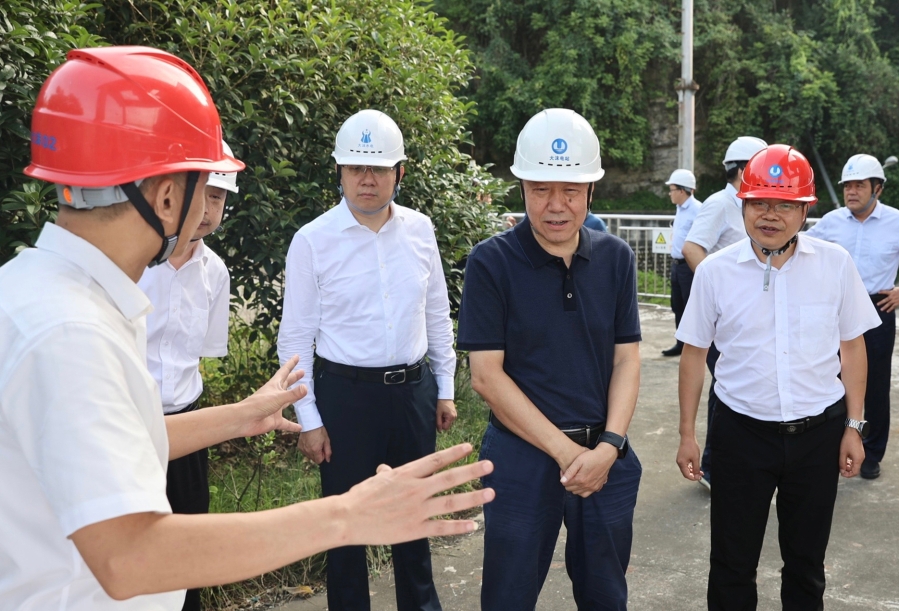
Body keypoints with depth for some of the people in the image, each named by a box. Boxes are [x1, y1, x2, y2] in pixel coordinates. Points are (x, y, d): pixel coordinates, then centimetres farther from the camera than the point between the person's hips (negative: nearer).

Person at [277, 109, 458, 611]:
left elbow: (438, 315, 10)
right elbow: (296, 337, -5)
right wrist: (309, 419, -6)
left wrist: (445, 389, 11)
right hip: (346, 393, -3)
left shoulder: (420, 230, 0)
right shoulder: (313, 240, -9)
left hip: (415, 388, 4)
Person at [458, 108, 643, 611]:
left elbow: (627, 360, 2)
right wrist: (565, 450, -14)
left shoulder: (616, 258, 0)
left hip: (606, 455, 3)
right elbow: (487, 375, -12)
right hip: (523, 456, -3)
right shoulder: (492, 263, -10)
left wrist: (608, 445, -12)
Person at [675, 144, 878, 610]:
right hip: (742, 432, -1)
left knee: (807, 559, 17)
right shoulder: (715, 271, -6)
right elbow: (694, 352, 2)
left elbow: (851, 345, 5)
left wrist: (853, 427, 3)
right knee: (732, 562, 10)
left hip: (819, 432, 1)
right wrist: (687, 434, 3)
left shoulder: (835, 263, -4)